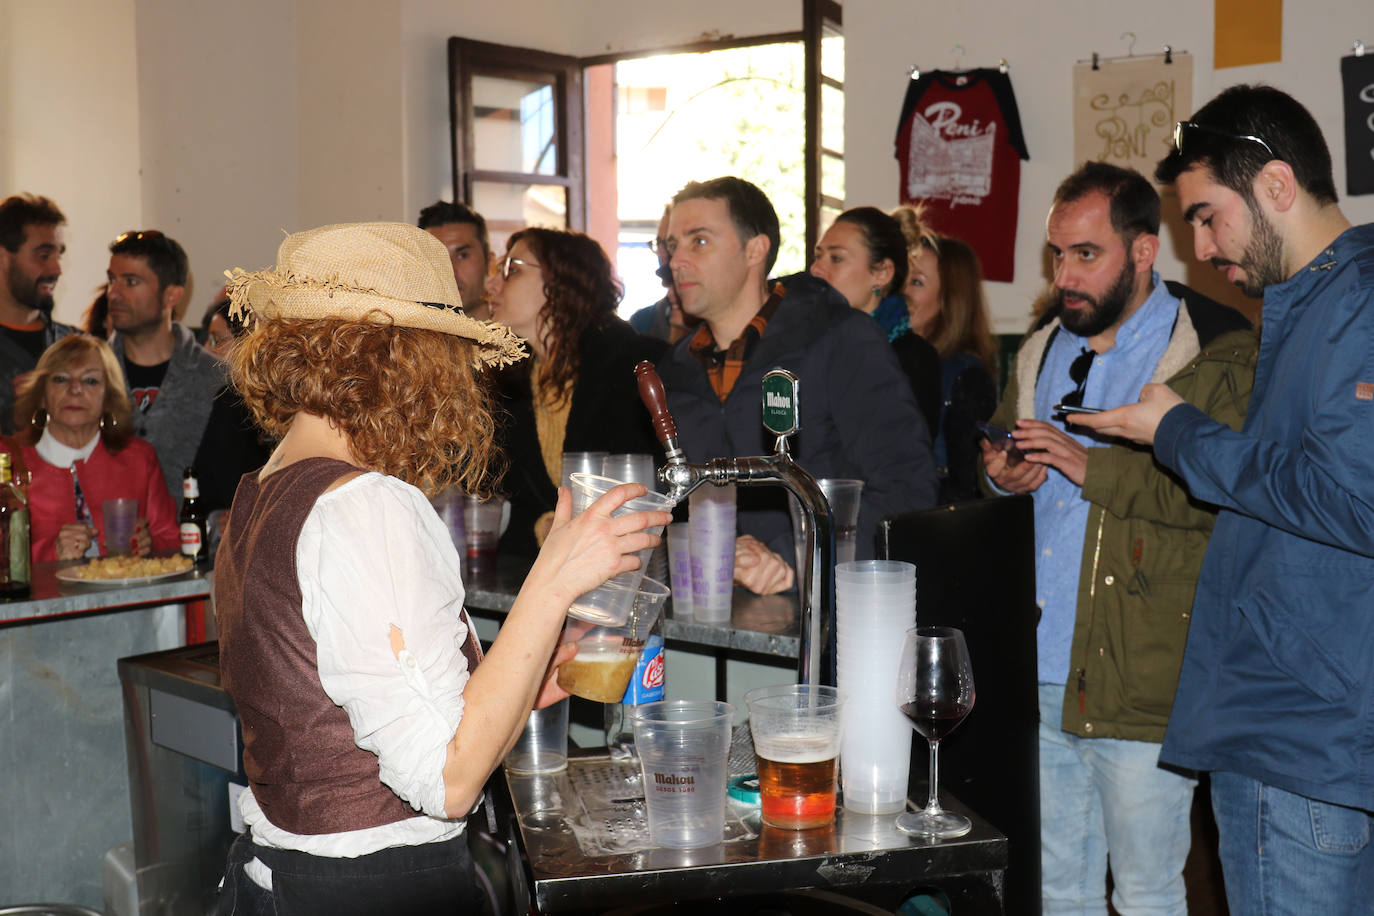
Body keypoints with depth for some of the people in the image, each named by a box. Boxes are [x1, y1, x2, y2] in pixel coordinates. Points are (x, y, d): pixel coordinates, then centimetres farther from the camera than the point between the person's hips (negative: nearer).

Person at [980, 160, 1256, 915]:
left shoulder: (1215, 353, -7)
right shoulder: (1045, 348, 15)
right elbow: (998, 435, 28)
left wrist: (1093, 466, -21)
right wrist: (1002, 472, 4)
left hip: (1139, 683, -6)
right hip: (1045, 674, 6)